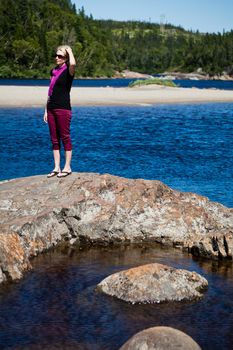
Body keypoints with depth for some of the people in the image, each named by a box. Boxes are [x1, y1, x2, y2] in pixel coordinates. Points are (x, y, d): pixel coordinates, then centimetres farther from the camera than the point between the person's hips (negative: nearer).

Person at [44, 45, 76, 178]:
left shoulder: (68, 71, -6)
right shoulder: (54, 71, 14)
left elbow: (73, 64, -33)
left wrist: (70, 51, -14)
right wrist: (46, 110, 15)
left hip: (63, 108, -7)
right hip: (51, 108, 7)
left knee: (65, 138, -2)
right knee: (54, 139, 8)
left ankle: (67, 168, 4)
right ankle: (56, 168, 12)